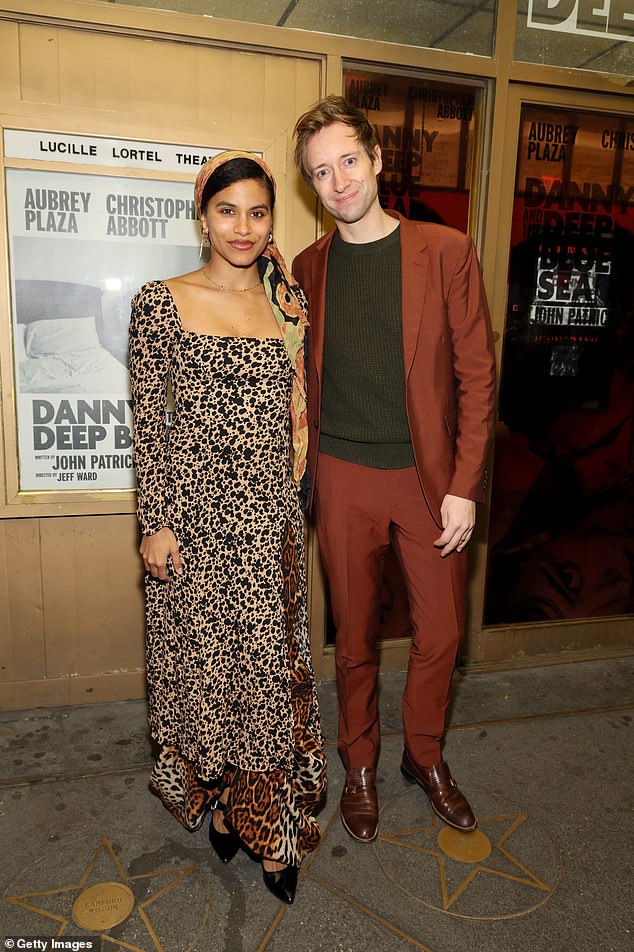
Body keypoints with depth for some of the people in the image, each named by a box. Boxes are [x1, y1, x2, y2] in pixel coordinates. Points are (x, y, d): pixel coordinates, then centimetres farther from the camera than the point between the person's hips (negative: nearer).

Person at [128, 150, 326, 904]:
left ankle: (268, 816, 30)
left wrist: (295, 498, 8)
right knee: (203, 658, 11)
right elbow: (148, 422, -4)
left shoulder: (289, 305, 7)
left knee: (268, 661, 10)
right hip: (194, 510, -3)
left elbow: (300, 410, 12)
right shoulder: (160, 303, -4)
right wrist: (156, 522, -7)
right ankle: (219, 794, 36)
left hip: (269, 514, 3)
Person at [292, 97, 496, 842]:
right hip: (344, 479, 1)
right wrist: (300, 481, 5)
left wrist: (463, 486, -9)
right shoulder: (307, 268, 5)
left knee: (440, 631, 10)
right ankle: (360, 765, 35)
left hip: (429, 475, 0)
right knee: (356, 635, 12)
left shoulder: (446, 252, -2)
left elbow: (476, 375, -4)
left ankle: (425, 756, 37)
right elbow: (303, 384, 11)